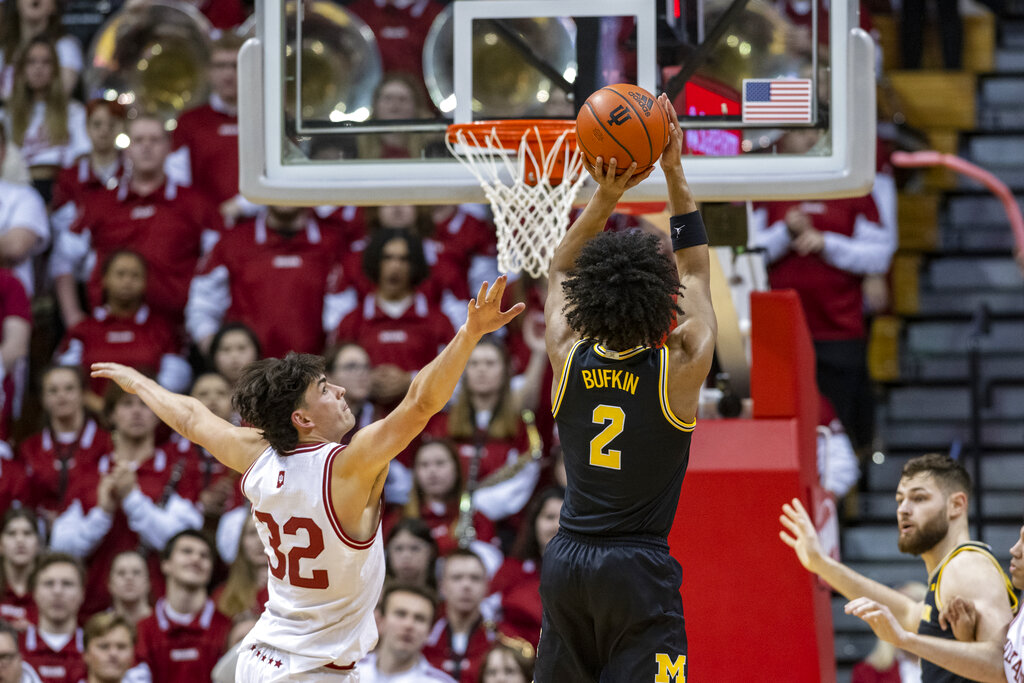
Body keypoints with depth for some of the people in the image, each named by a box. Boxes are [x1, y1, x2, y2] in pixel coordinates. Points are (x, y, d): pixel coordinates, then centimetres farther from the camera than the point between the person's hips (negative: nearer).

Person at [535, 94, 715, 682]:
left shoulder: (569, 360, 0)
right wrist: (674, 174, 9)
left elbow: (562, 270, 18)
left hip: (567, 565, 4)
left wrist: (606, 195, 10)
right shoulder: (681, 367, -9)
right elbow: (696, 270, 7)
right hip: (640, 568, -4)